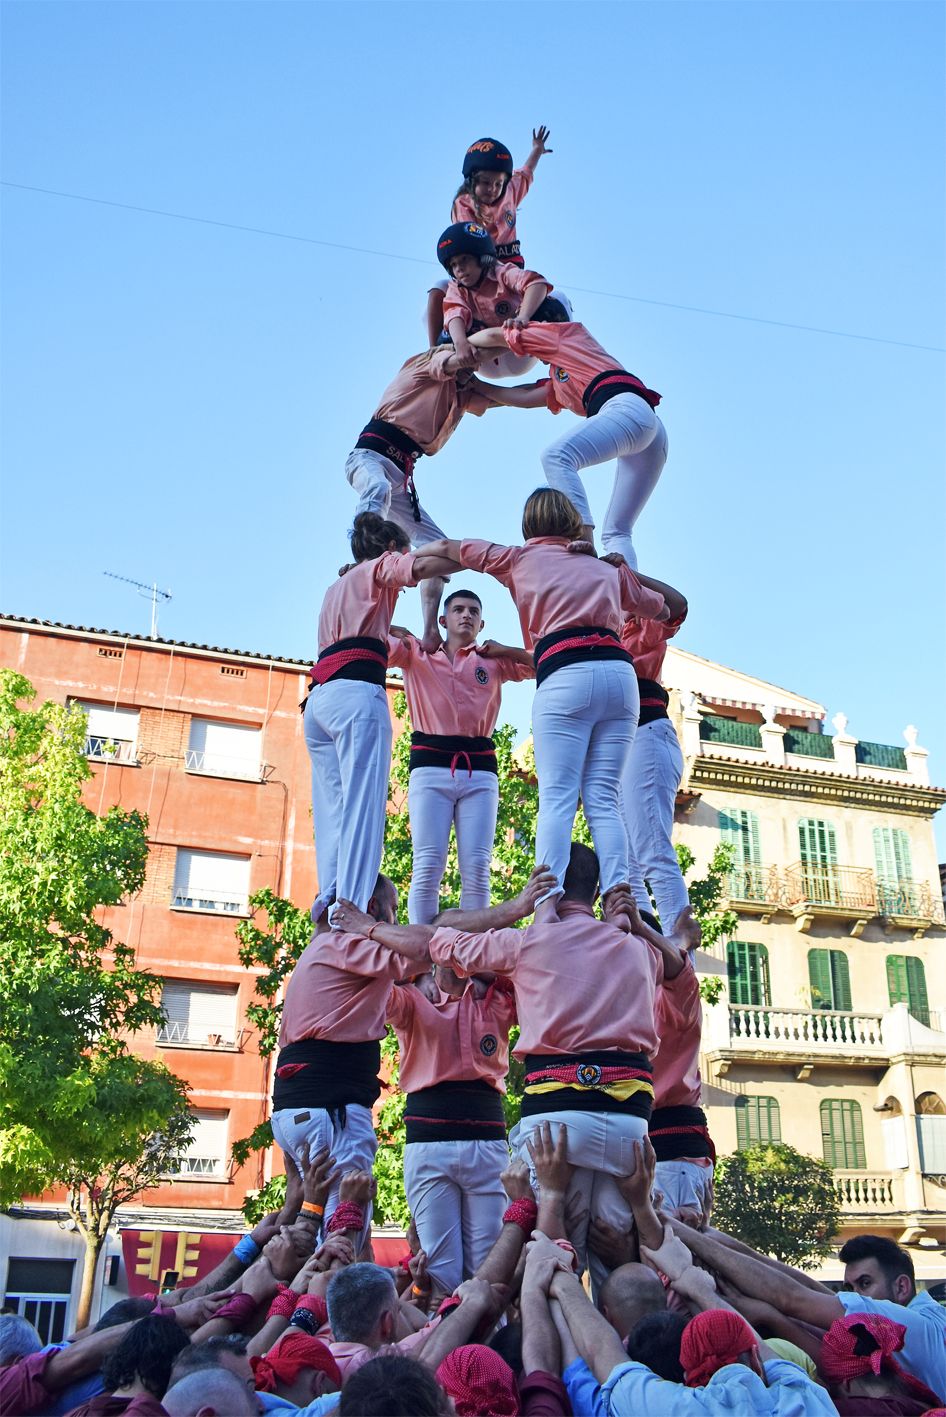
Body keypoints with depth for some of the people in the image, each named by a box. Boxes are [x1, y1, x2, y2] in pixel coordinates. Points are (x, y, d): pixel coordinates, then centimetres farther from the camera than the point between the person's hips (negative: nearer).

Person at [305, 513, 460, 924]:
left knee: (332, 811, 0)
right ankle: (351, 913, -28)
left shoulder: (337, 587, 34)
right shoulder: (382, 566, 12)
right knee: (362, 808, -17)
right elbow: (425, 566, -7)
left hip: (319, 699, 8)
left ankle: (328, 904, -13)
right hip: (356, 693, -8)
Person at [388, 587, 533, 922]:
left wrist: (502, 650, 10)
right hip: (430, 765, -1)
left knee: (477, 869, -5)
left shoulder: (494, 661, 18)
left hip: (480, 769, 2)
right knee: (427, 866, -10)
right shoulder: (417, 652, 15)